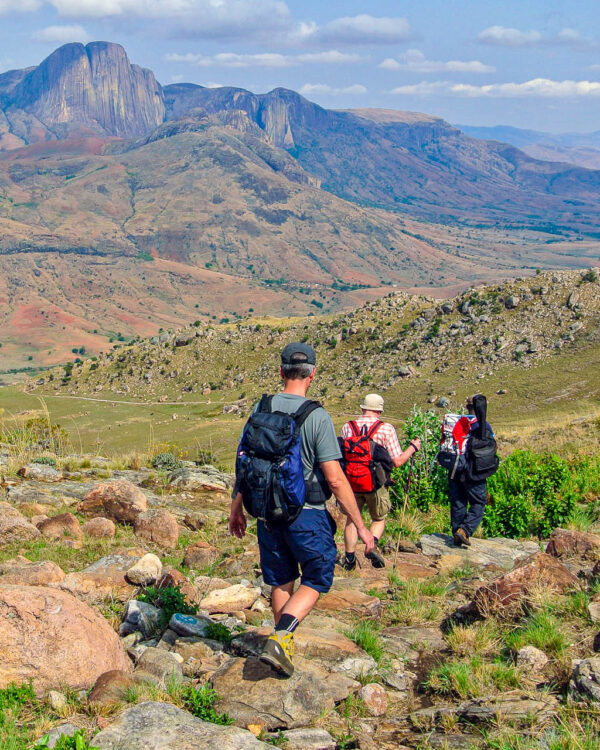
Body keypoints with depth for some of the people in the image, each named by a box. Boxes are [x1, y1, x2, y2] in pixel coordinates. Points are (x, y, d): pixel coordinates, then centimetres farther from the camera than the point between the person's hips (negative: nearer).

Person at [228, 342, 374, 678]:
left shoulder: (260, 410, -2)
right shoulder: (318, 417, -15)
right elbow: (335, 479, -16)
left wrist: (237, 508, 18)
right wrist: (360, 526, -8)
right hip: (307, 514, -4)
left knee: (281, 581, 20)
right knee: (316, 580, 11)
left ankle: (286, 646, 31)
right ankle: (280, 638, -8)